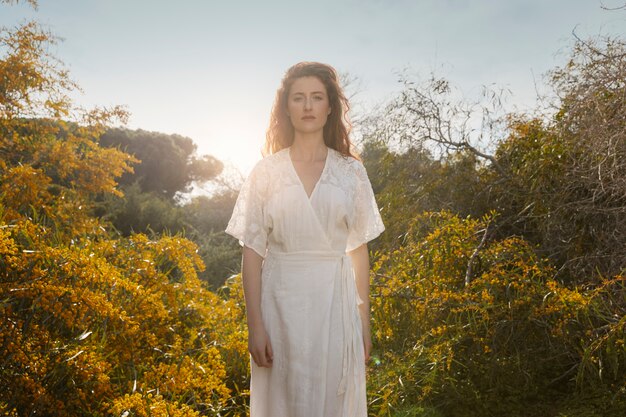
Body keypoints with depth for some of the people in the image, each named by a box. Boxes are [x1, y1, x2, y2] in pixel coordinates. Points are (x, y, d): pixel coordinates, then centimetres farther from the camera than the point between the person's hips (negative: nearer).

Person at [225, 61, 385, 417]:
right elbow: (252, 253, -1)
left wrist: (364, 322, 5)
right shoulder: (267, 171, 2)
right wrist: (255, 326, -8)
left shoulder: (351, 171, 5)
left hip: (335, 301, 1)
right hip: (281, 301, 0)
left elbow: (359, 251, 6)